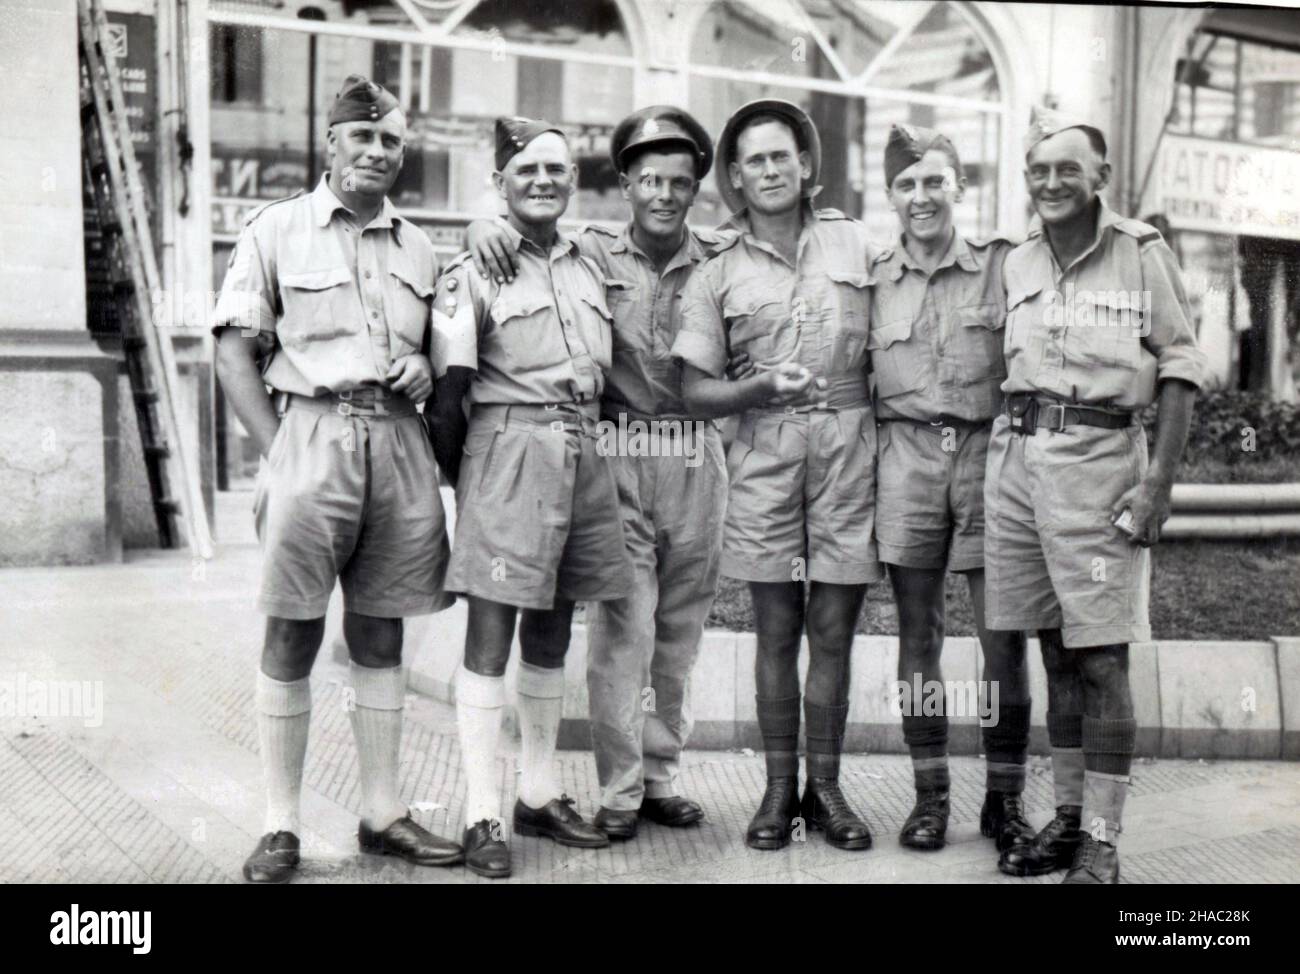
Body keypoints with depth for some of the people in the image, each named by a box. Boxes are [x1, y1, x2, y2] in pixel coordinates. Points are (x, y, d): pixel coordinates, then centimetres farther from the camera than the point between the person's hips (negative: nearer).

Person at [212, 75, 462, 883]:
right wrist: (276, 452, -8)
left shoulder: (418, 248, 16)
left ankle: (384, 813, 17)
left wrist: (425, 371, 2)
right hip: (310, 432, -4)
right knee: (293, 636, -2)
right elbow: (235, 352, 0)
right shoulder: (277, 230, 4)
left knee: (380, 635, 9)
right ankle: (281, 826, 6)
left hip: (399, 443, 4)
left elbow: (439, 349, 25)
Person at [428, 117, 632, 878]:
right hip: (510, 450, -6)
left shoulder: (589, 268, 16)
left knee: (551, 635, 13)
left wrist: (588, 443, 16)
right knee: (490, 635, -5)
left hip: (584, 453, 6)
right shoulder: (473, 273, -4)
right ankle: (483, 815, 0)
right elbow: (449, 391, -6)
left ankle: (540, 794, 24)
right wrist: (457, 481, -6)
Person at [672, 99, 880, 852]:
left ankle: (825, 787, 14)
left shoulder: (857, 245, 9)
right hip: (766, 450, 0)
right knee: (778, 631, 4)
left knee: (833, 628, 3)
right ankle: (780, 788, 14)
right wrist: (761, 387, -14)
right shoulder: (717, 276, 7)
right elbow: (698, 392, 5)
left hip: (850, 443, 0)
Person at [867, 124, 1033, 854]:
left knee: (1006, 639, -1)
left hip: (989, 455, -1)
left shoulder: (1003, 265, 4)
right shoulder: (874, 280, 9)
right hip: (907, 459, 2)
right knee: (918, 636, 6)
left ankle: (1006, 799, 13)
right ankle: (931, 795, 17)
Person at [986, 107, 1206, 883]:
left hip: (1098, 459, -5)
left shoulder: (1142, 252, -4)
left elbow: (1181, 368, -5)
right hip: (1017, 460, 5)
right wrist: (1004, 452, 9)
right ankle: (1068, 818, 23)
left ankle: (1101, 844, 4)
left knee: (1102, 658, -4)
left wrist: (1159, 480, -12)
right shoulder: (1017, 264, 12)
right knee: (1055, 653, 12)